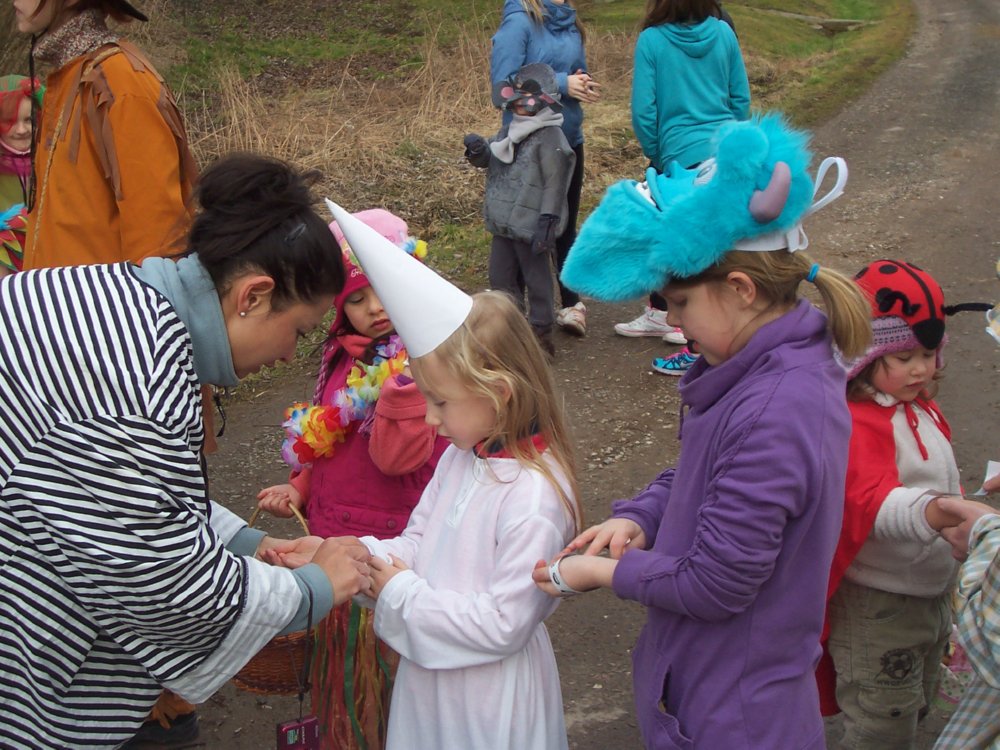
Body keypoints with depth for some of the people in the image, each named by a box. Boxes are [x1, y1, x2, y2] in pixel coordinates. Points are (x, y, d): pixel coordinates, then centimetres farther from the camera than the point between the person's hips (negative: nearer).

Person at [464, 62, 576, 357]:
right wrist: (477, 149, -4)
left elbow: (555, 183, -18)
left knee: (536, 278, 4)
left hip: (531, 226, -9)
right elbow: (488, 159, 20)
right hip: (503, 223, 9)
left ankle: (541, 331, 16)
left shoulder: (550, 137, -15)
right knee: (500, 276, 17)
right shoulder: (510, 130, 10)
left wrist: (547, 222, -21)